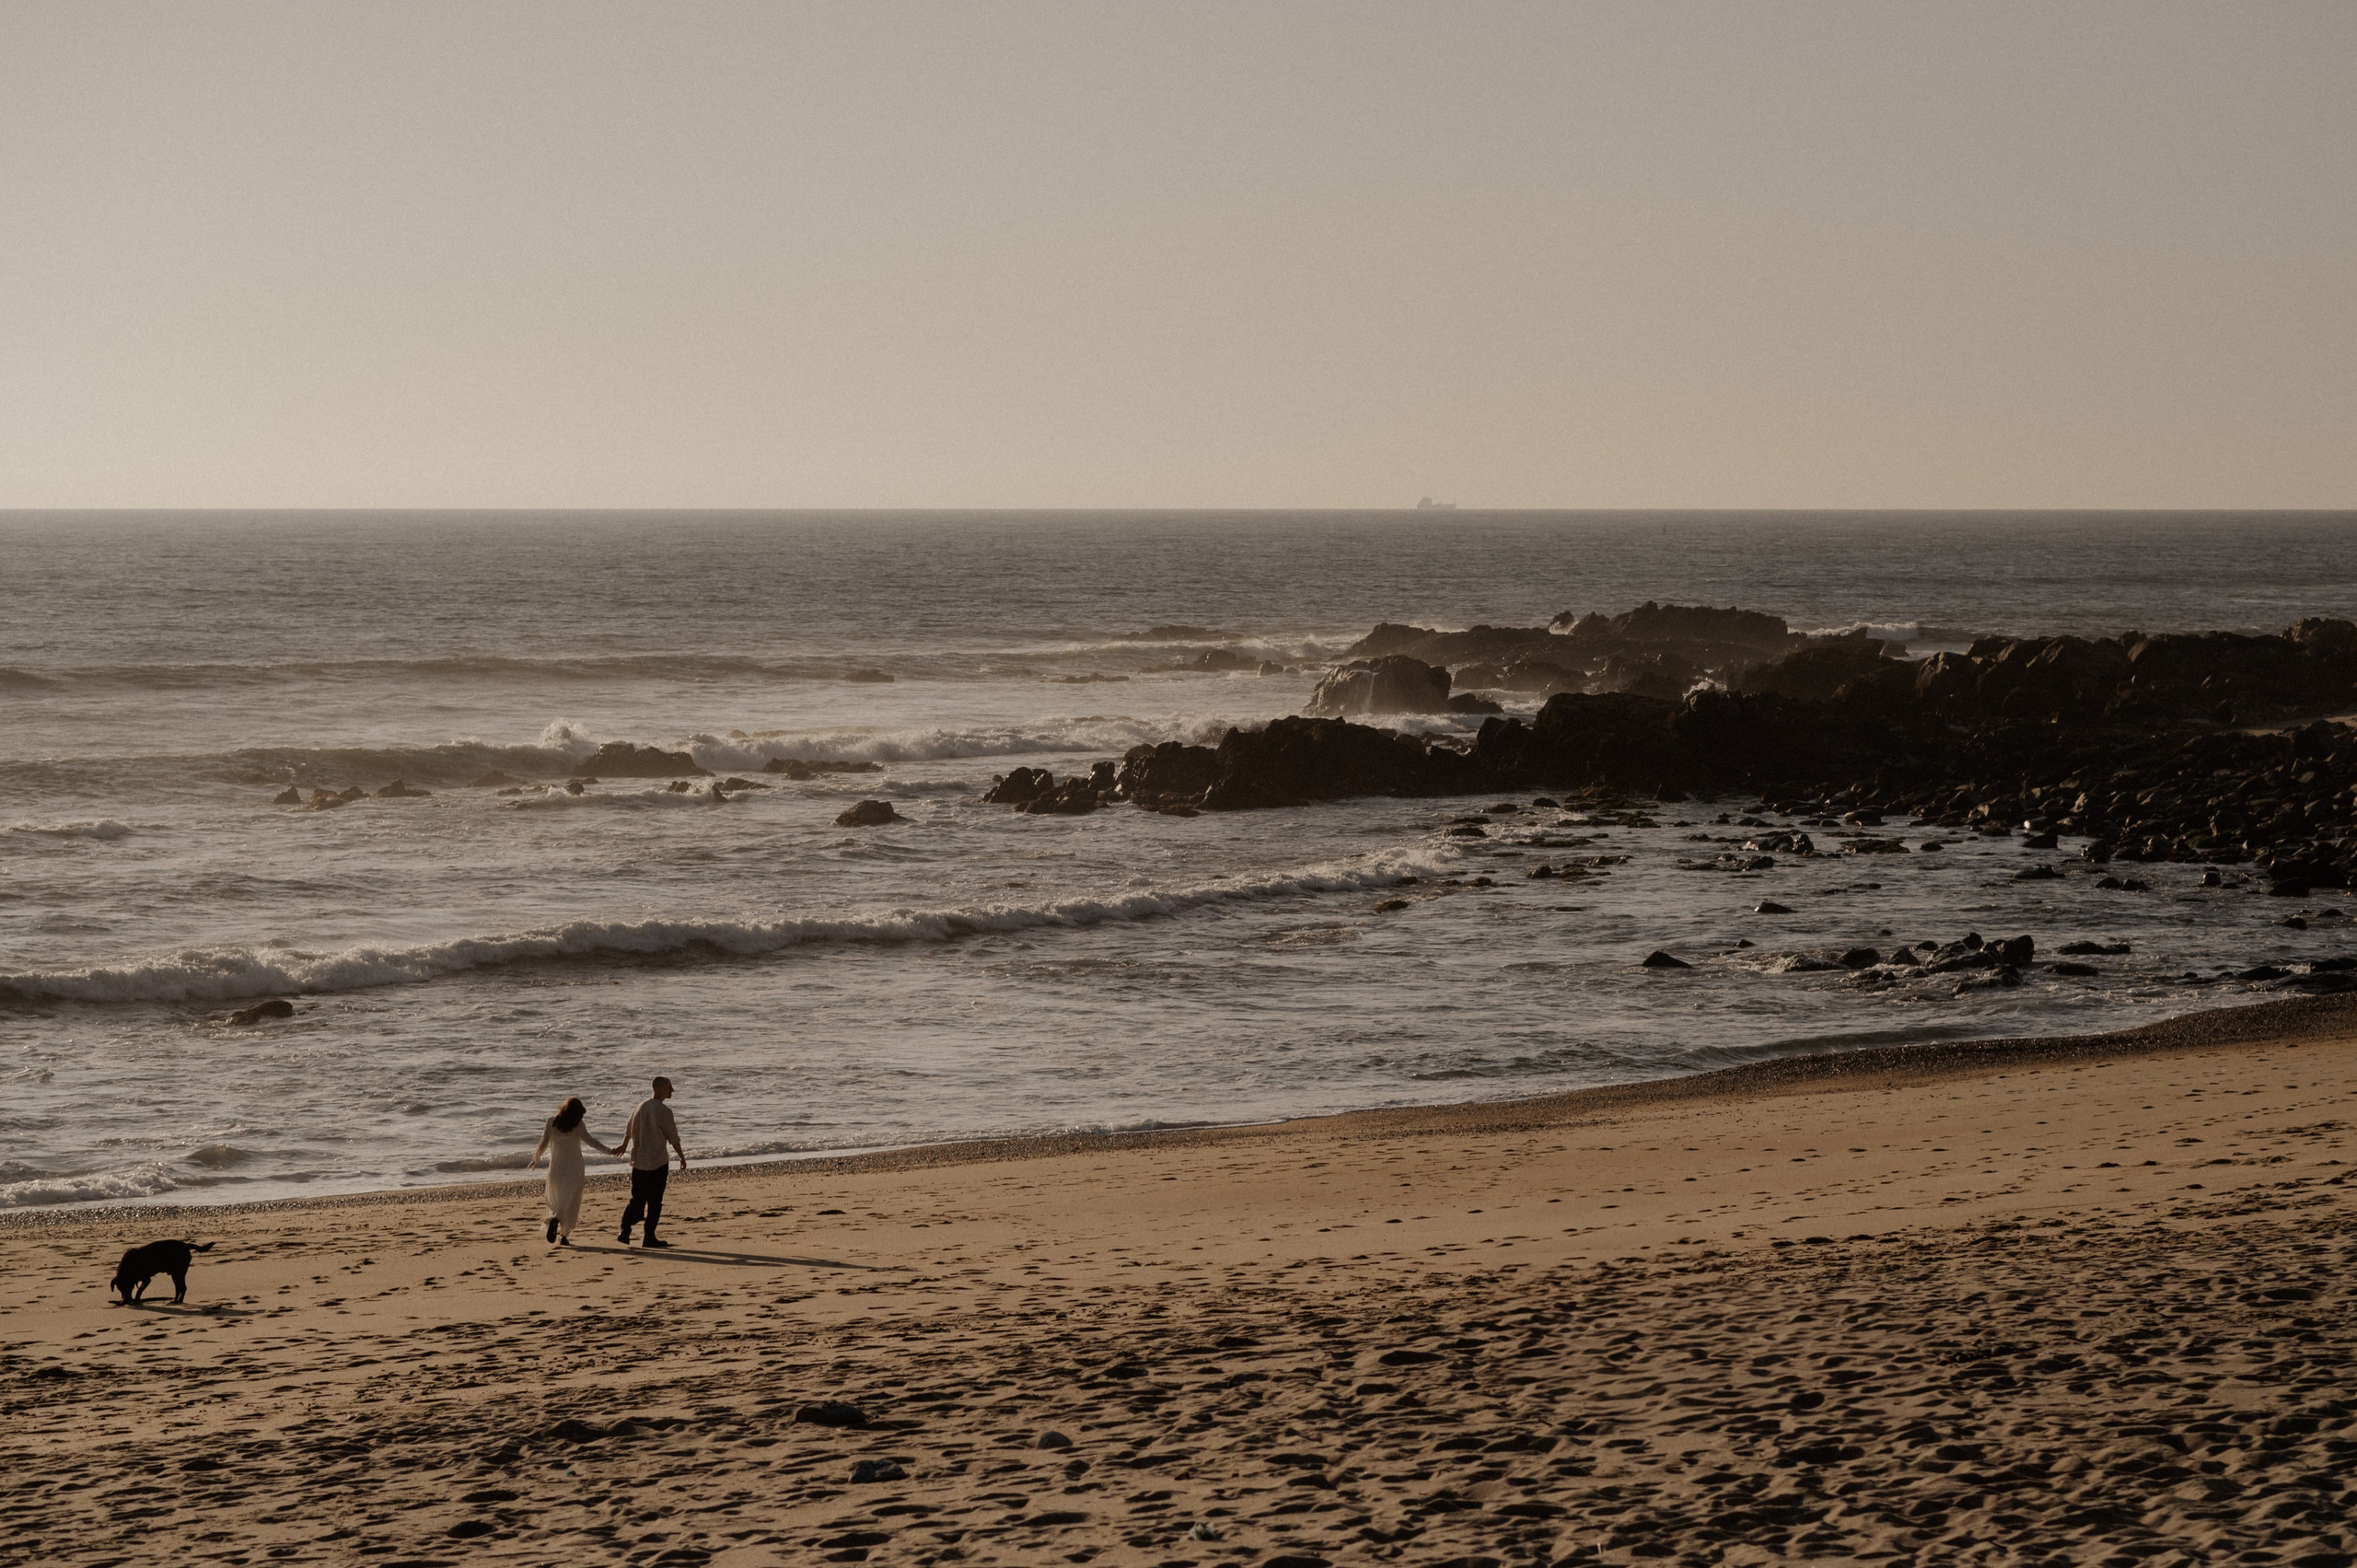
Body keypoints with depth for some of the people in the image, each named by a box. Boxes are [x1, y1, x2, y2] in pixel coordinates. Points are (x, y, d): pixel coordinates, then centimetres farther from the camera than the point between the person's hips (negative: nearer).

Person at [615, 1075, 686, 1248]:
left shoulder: (641, 1106, 6)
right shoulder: (663, 1111, -15)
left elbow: (629, 1130, 20)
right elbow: (673, 1138, -10)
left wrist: (624, 1146, 38)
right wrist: (682, 1157, 3)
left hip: (638, 1161, 6)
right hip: (658, 1162, -6)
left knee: (637, 1199, 13)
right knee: (655, 1202, 2)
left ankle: (625, 1230, 2)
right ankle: (649, 1238, 4)